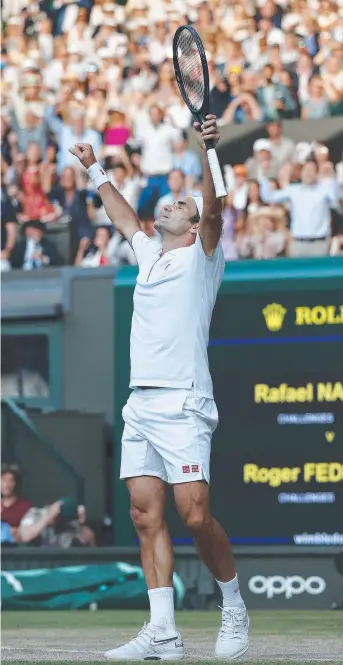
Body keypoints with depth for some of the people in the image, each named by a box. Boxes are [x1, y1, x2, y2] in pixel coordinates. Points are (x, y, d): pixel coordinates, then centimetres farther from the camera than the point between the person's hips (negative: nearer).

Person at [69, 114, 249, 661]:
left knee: (194, 515, -14)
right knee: (147, 517, -2)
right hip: (141, 405, 7)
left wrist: (207, 150, -25)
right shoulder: (150, 256, 23)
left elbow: (214, 209, -13)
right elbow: (124, 218, 40)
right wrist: (96, 171, 48)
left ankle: (234, 609, 4)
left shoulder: (201, 257, 5)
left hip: (182, 404, -7)